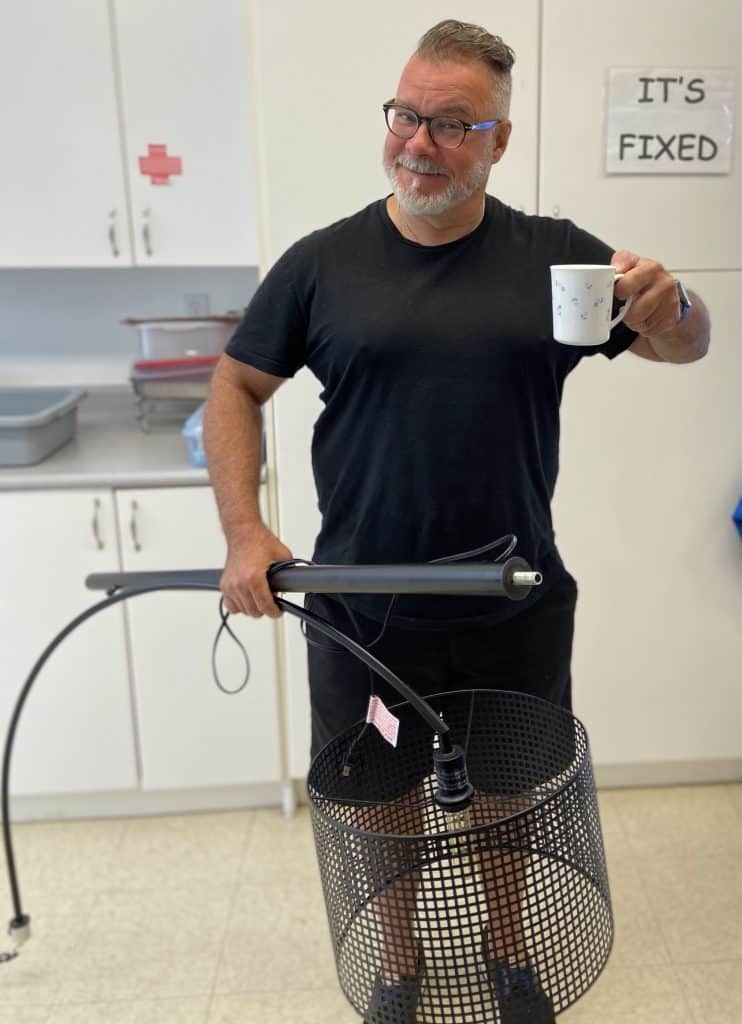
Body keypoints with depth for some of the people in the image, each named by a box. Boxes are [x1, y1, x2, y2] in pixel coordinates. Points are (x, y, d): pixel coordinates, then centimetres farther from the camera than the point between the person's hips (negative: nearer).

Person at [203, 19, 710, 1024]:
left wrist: (668, 308, -22)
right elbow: (237, 388, 3)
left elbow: (687, 345, 2)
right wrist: (245, 534, -9)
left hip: (519, 614, 1)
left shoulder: (554, 254, -2)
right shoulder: (323, 261, -3)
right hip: (363, 616, 0)